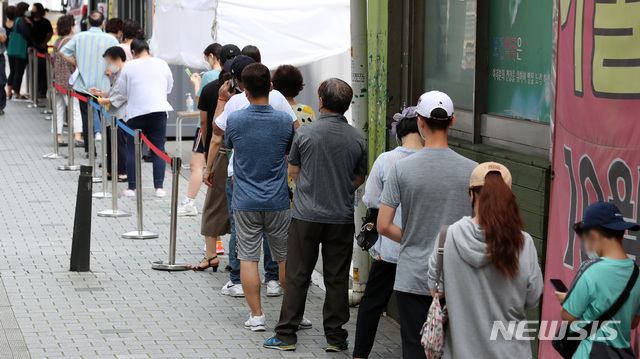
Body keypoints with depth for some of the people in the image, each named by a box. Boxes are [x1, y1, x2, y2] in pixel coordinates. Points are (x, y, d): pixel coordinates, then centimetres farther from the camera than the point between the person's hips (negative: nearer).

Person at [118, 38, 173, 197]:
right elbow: (169, 87, 17)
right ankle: (159, 187, 0)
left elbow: (122, 91, 6)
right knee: (158, 150, 5)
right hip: (158, 111, 2)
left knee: (132, 150, 8)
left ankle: (131, 187, 7)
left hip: (136, 112, -2)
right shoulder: (162, 64, 4)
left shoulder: (128, 67, -3)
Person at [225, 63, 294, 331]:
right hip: (277, 201, 1)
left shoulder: (235, 120, -9)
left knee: (248, 258, 4)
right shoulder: (284, 121, -7)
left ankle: (256, 315, 4)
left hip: (245, 201, -1)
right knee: (285, 258, 12)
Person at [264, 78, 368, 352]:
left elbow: (293, 171, 3)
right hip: (342, 217, 1)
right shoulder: (358, 139, -2)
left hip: (306, 215, -1)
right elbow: (360, 178, 9)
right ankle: (335, 337, 13)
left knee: (297, 277, 5)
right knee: (337, 279, 8)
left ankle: (286, 335, 9)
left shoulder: (304, 133, -7)